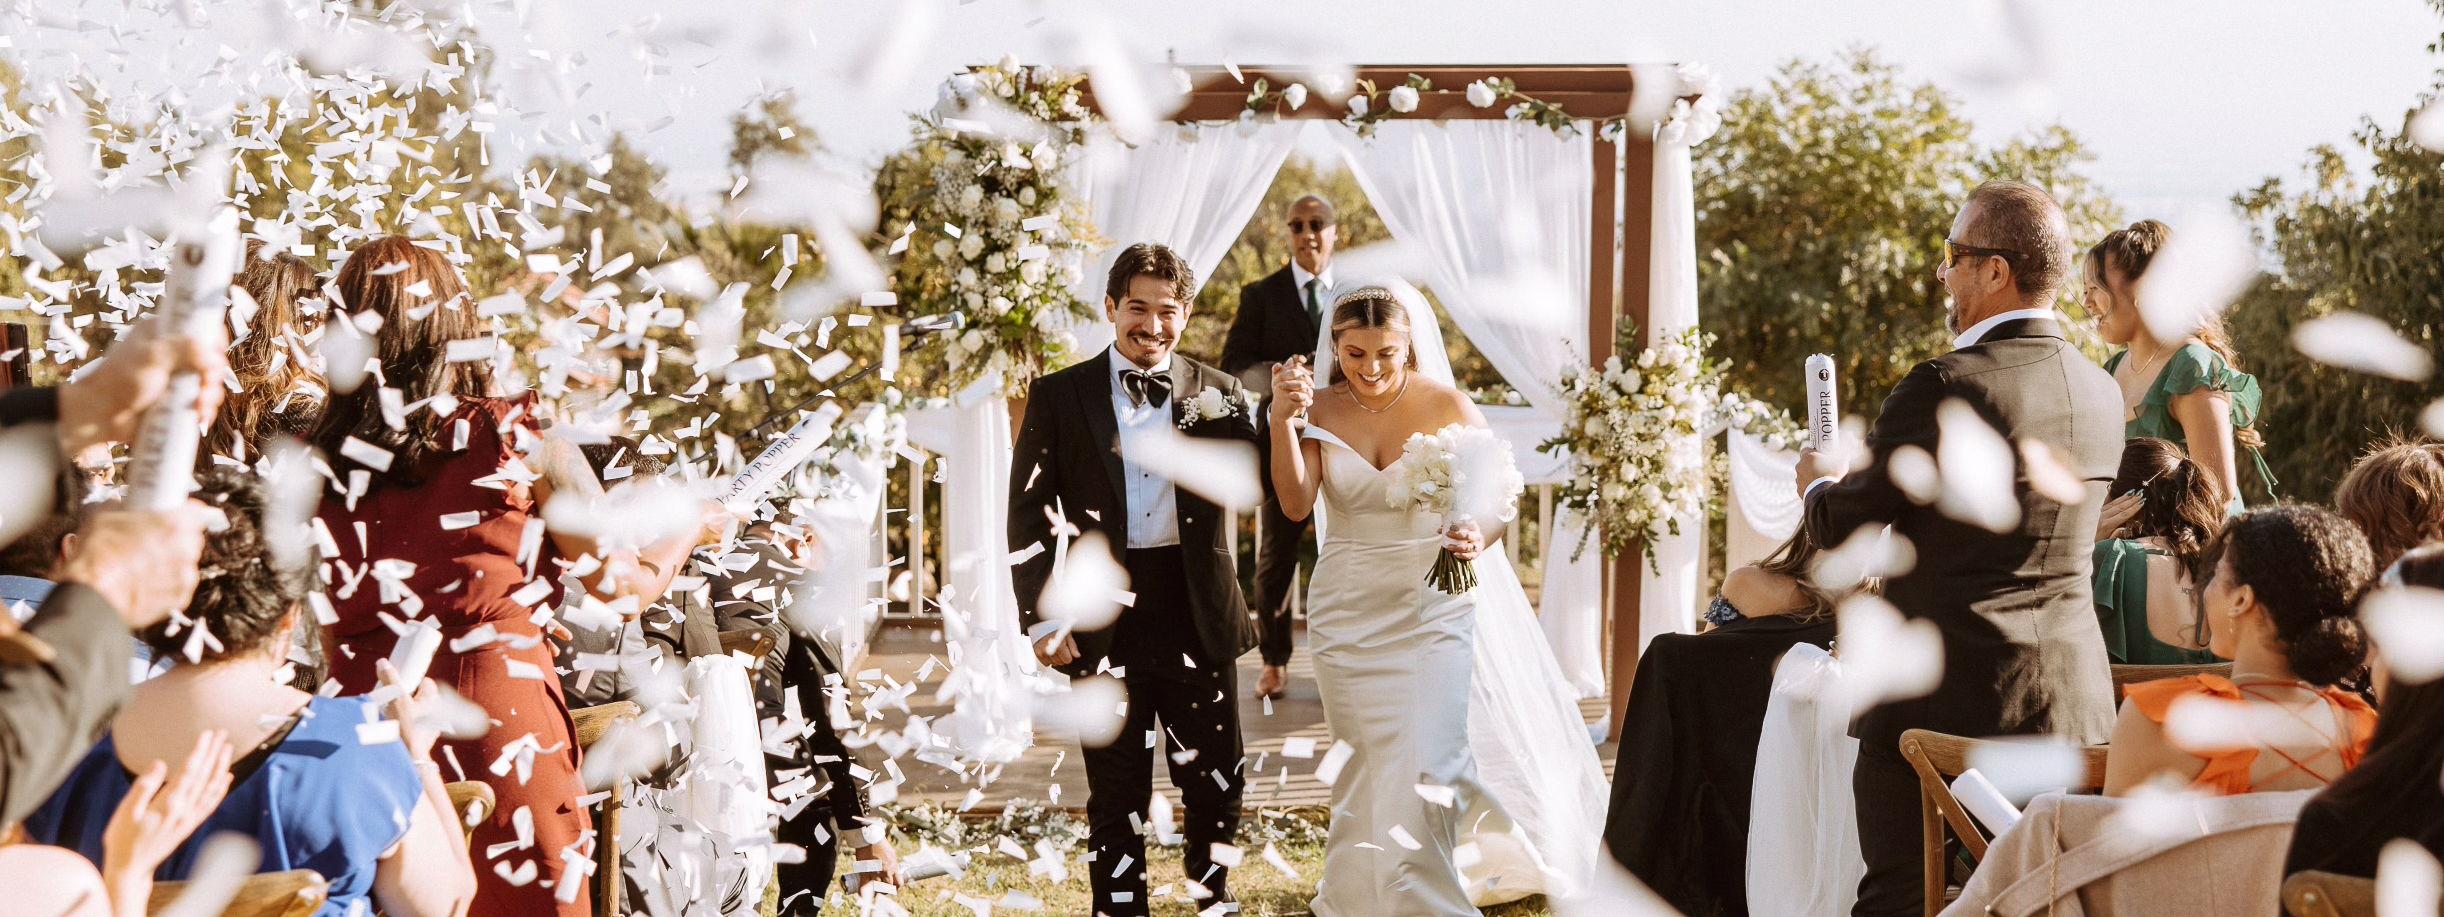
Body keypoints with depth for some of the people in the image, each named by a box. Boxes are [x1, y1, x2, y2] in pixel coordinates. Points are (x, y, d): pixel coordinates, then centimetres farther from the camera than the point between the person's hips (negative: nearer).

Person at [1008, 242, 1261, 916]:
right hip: (1107, 623, -1)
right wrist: (1042, 618, -6)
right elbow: (1029, 514, 1)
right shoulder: (1058, 395, 2)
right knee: (1117, 796, 10)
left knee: (1216, 784, 11)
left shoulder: (1219, 395, 5)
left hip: (1199, 618, 1)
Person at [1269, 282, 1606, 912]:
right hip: (1350, 613, 2)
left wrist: (1479, 538, -26)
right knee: (1372, 761, 13)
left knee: (1431, 762, -10)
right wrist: (1282, 420, -26)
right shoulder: (1319, 410, -2)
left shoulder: (1447, 405, -7)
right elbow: (1296, 504, -15)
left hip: (1436, 604, -2)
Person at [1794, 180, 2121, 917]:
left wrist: (1820, 483, 15)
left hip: (1946, 701, -7)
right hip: (2075, 701, 7)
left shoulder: (1946, 386, -17)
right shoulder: (2101, 393, 7)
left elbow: (1842, 528, -9)